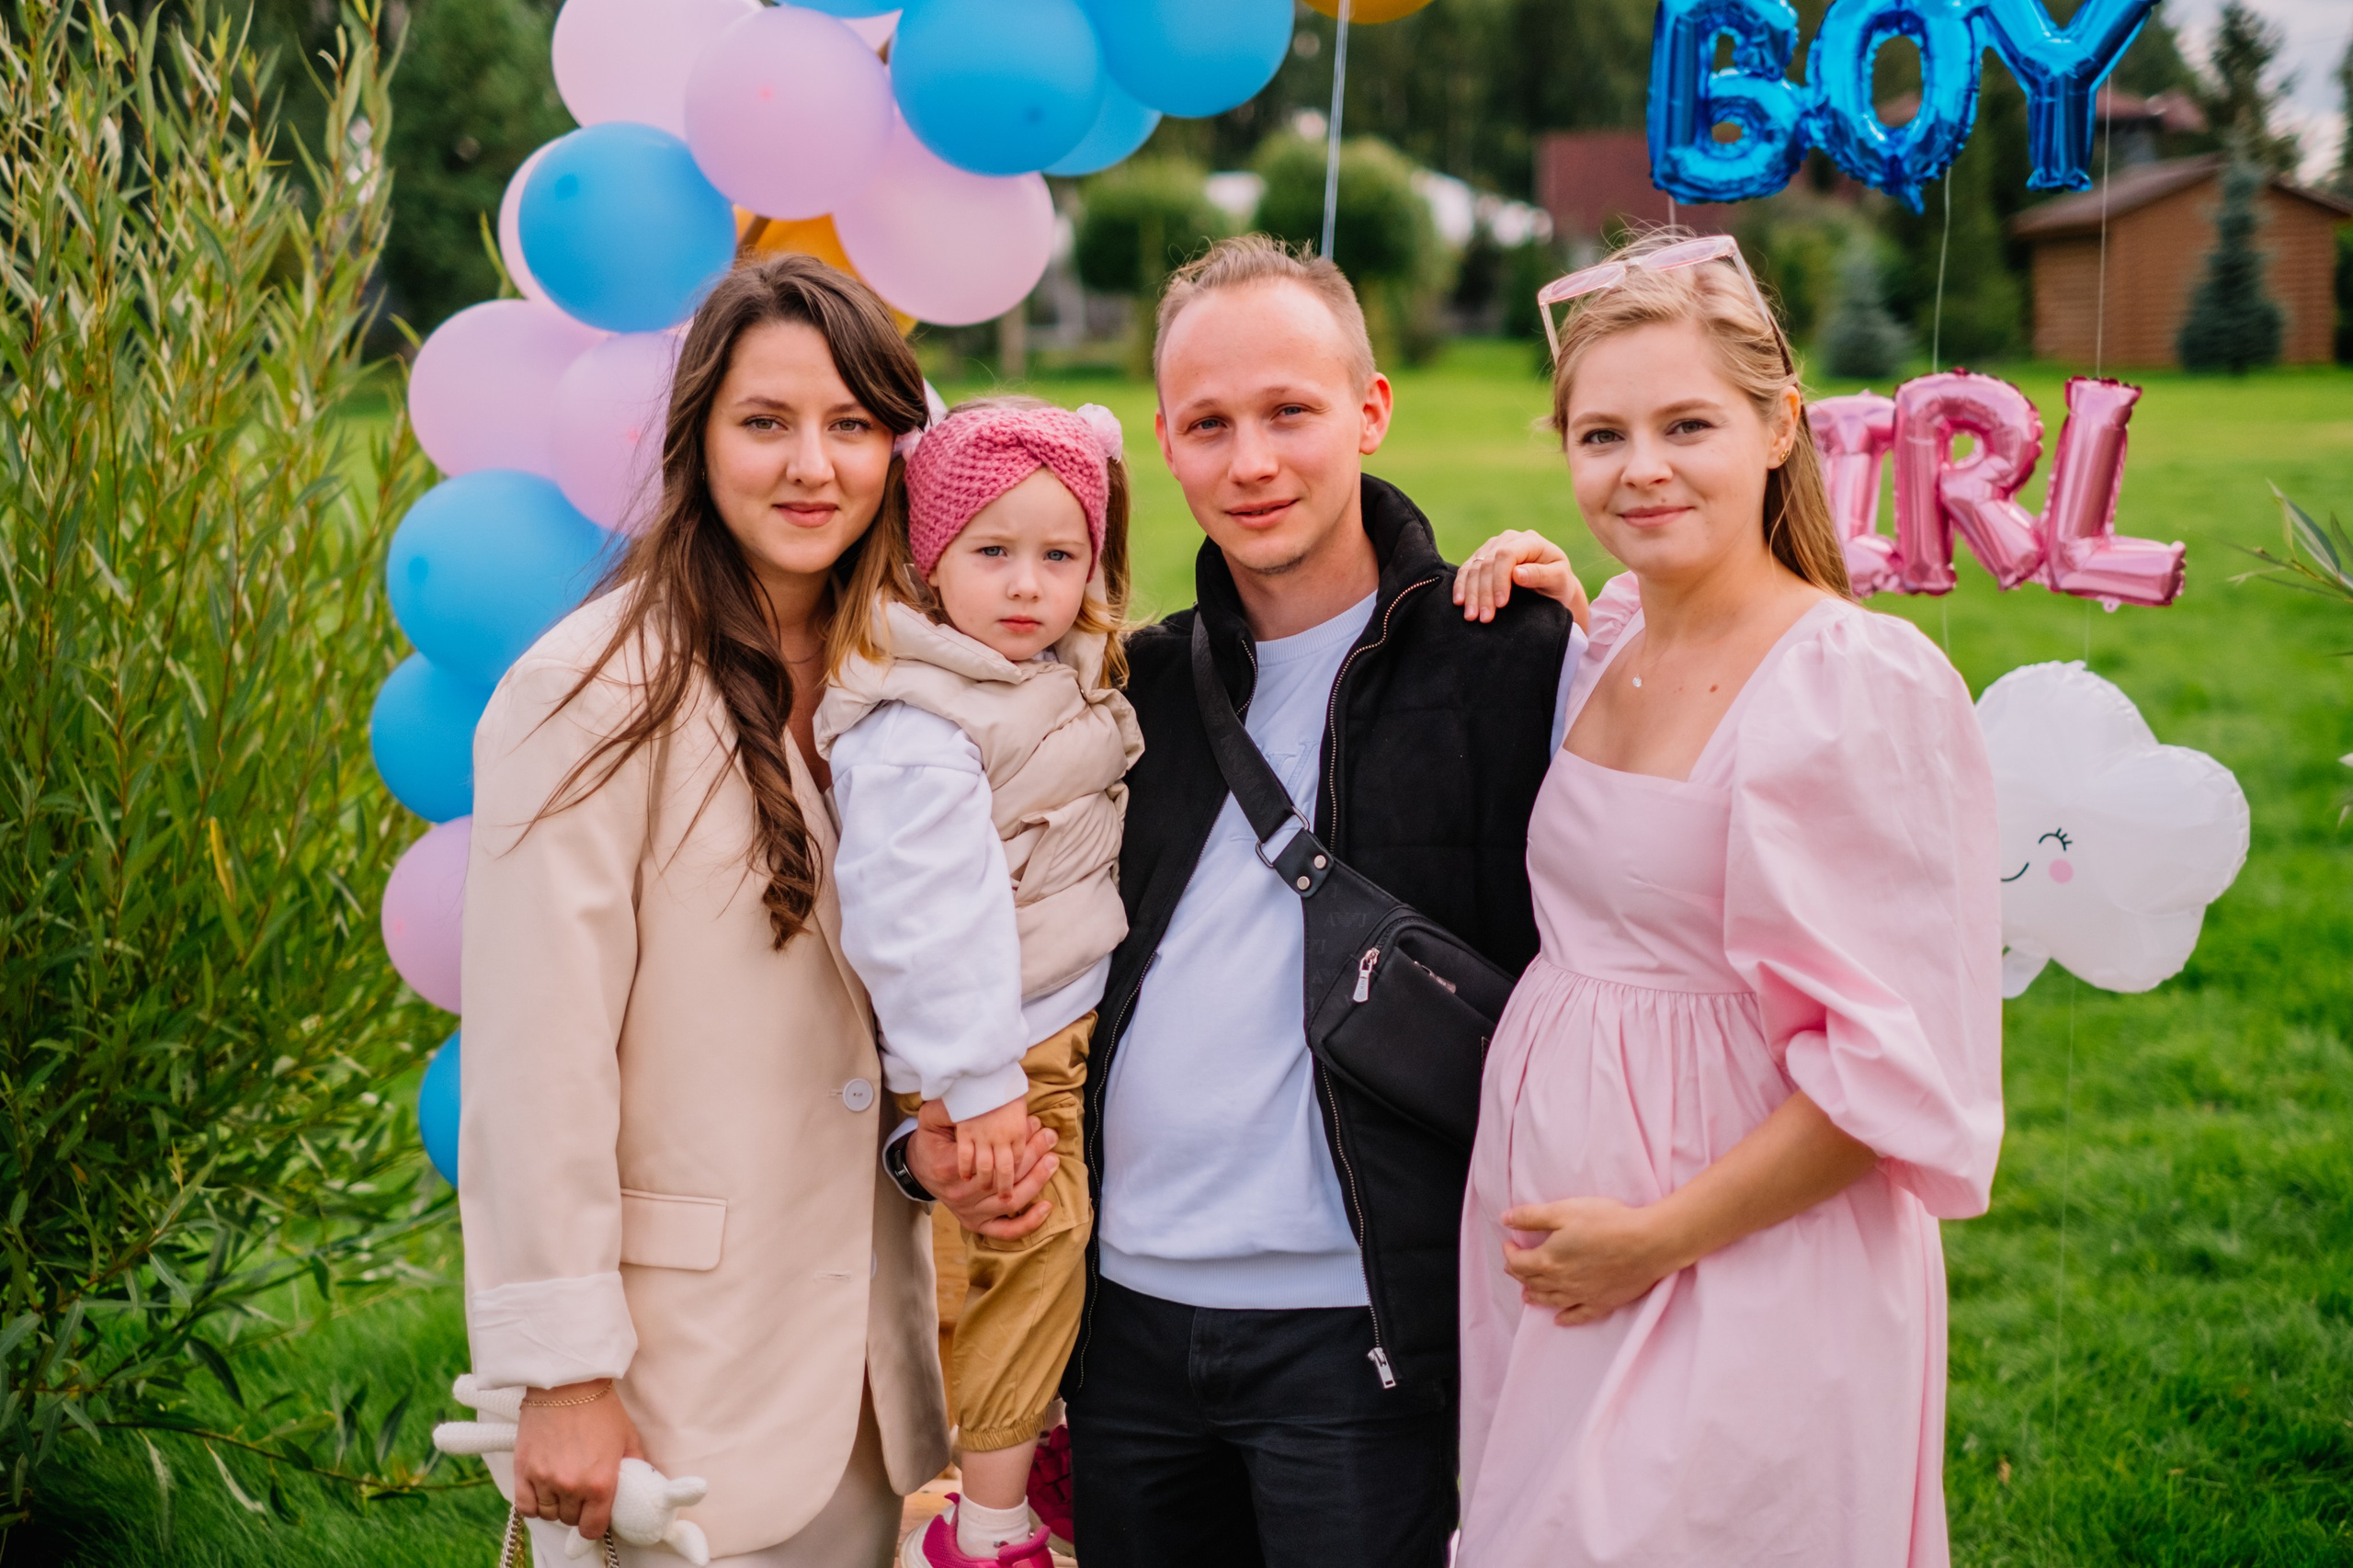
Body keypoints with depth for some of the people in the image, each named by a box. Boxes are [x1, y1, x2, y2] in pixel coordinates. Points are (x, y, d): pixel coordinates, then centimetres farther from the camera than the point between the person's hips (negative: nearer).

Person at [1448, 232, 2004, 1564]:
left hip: (1740, 1259, -7)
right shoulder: (1618, 631, 5)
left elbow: (1899, 1060, -19)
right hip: (1544, 1228, 8)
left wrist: (1661, 1235, -16)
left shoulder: (1866, 686, -18)